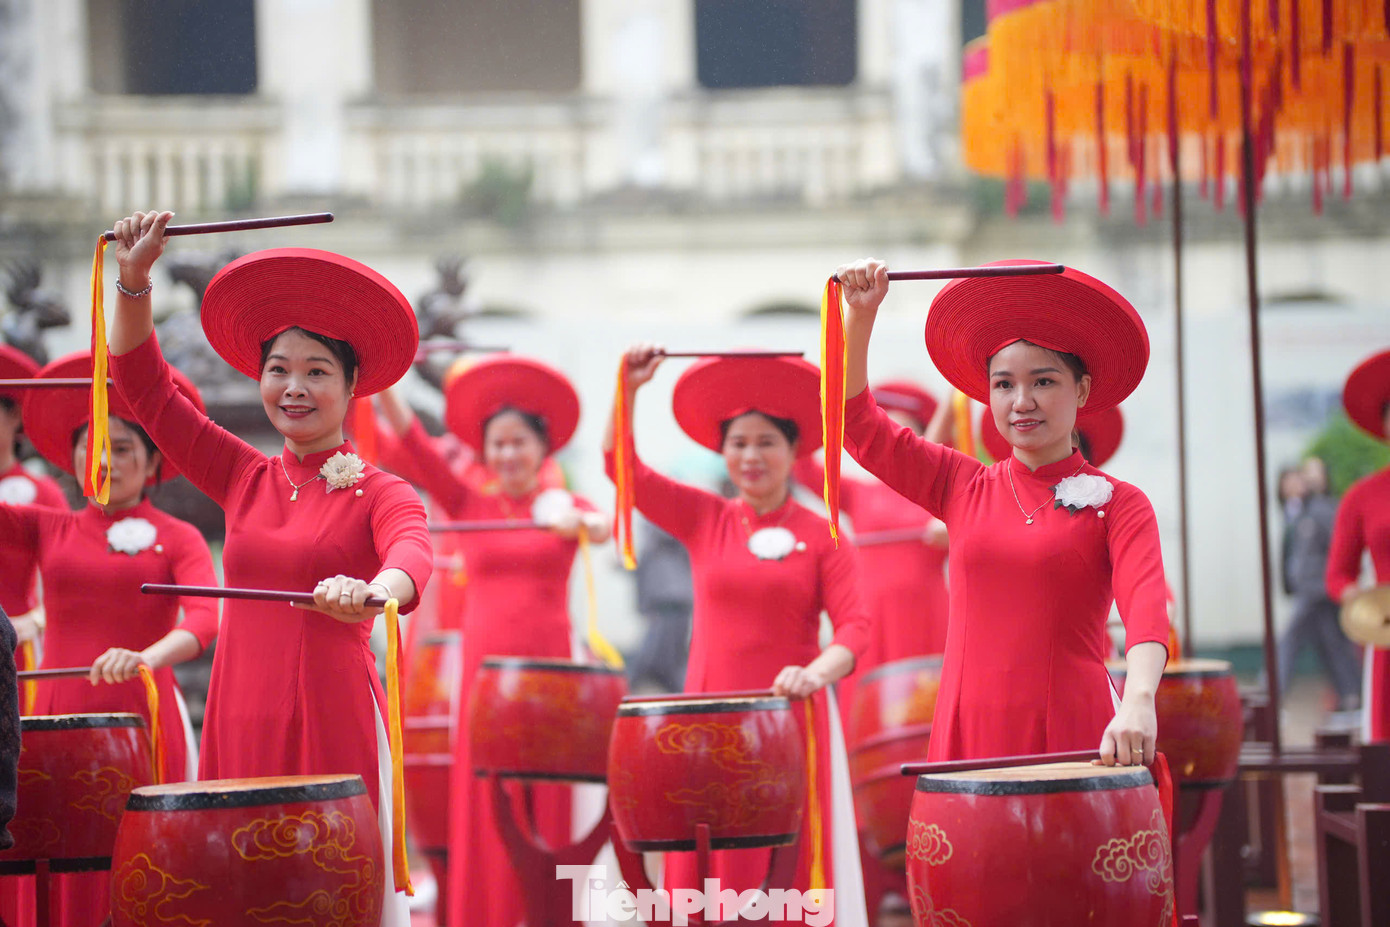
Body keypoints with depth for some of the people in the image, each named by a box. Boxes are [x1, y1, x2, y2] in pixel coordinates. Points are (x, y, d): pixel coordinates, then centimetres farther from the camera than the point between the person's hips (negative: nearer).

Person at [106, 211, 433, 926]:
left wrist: (372, 591, -46)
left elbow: (413, 557, -23)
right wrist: (134, 279, 1)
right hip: (241, 722, 4)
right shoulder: (245, 480, 13)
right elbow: (143, 383, 13)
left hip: (333, 721, -4)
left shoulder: (380, 494, -1)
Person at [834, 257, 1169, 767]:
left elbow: (1146, 602, -15)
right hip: (968, 735, 3)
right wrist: (860, 313, 1)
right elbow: (858, 423, 13)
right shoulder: (963, 488, 13)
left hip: (1074, 743, -3)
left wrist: (1139, 699, -34)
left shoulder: (1118, 505, 2)